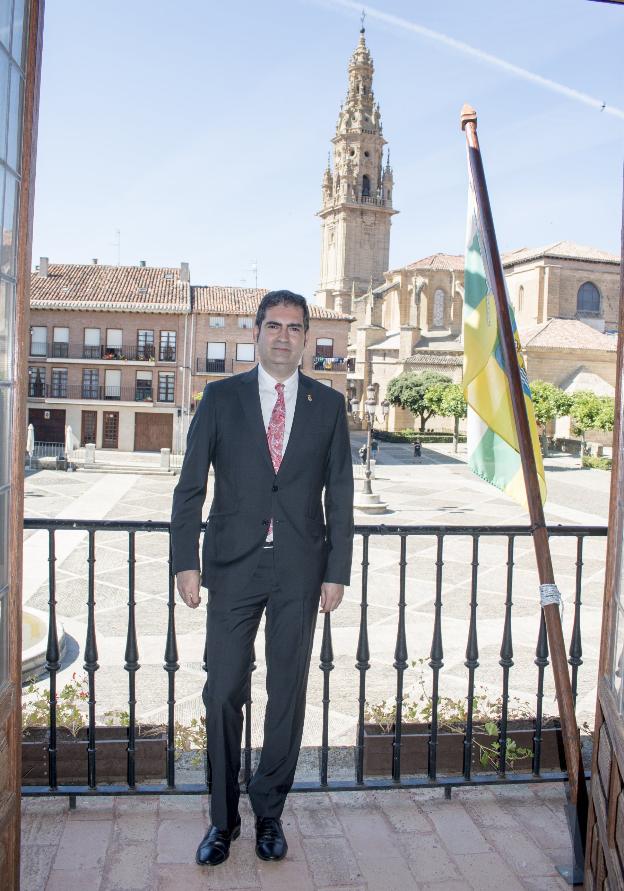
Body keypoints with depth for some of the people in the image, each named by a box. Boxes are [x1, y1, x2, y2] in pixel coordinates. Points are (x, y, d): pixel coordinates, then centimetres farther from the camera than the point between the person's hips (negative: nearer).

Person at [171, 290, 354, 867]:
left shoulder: (328, 404, 6)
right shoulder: (221, 398, 3)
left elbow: (339, 495, 6)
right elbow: (190, 486, 2)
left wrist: (338, 571, 1)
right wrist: (186, 562, -6)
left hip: (300, 570, 1)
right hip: (233, 565, 0)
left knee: (288, 694, 9)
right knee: (223, 693, 4)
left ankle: (269, 814, 27)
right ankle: (223, 818, 23)